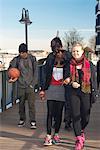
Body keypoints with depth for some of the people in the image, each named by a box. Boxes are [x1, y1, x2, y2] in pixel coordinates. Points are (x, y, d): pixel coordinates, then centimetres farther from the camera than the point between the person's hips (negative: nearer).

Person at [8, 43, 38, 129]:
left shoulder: (32, 59, -1)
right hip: (21, 85, 2)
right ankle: (22, 120, 23)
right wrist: (12, 78, -9)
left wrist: (33, 83, -6)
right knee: (21, 103, 10)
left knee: (31, 104, -7)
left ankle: (33, 122, -2)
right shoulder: (17, 59, 1)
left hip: (30, 85, -2)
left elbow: (35, 72, 1)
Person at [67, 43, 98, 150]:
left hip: (86, 93, 0)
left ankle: (81, 131, 36)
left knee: (85, 117, 4)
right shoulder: (69, 65, 6)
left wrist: (94, 94, -1)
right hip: (74, 93, 1)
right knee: (75, 116, -3)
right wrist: (71, 83, -8)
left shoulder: (89, 65, 3)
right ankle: (79, 139, 9)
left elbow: (94, 80, 4)